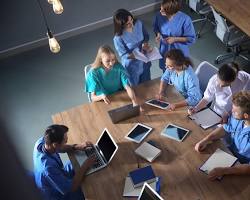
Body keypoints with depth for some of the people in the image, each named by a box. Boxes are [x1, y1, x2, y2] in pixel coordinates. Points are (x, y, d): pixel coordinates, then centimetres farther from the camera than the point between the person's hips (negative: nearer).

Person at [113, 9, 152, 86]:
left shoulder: (138, 23, -15)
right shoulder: (118, 38, -29)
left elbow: (146, 36, 3)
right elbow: (125, 55, -20)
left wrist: (145, 44, -18)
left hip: (144, 62, 5)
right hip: (132, 66, -4)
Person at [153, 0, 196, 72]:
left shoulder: (185, 19, -26)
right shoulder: (159, 15, -16)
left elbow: (191, 39, -16)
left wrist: (175, 39, -27)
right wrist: (158, 34, -16)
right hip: (164, 52, 3)